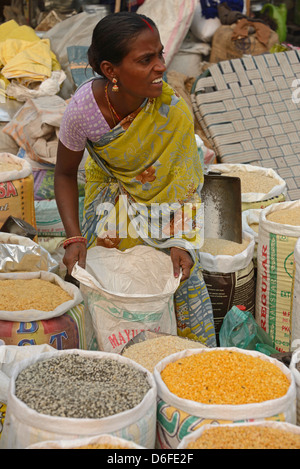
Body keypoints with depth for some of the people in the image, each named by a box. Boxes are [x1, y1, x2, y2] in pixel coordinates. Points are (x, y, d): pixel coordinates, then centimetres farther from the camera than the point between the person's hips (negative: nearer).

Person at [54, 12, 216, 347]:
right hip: (111, 191, 0)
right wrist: (74, 237, -21)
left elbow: (186, 180, -21)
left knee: (184, 275, -8)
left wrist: (182, 241, -30)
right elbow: (65, 174, -13)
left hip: (164, 196, 0)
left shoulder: (172, 109, -32)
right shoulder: (84, 108, -31)